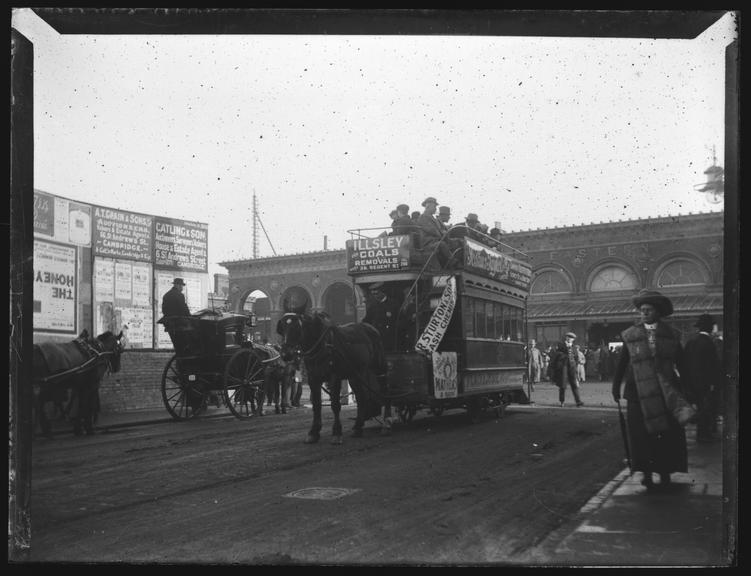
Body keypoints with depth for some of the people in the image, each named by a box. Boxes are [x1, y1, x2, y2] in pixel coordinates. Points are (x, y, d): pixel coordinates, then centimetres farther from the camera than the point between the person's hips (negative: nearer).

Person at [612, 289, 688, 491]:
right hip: (639, 392, -1)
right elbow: (621, 364, 7)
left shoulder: (671, 335, 6)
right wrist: (616, 388, 5)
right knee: (641, 435, -2)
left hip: (666, 391, 1)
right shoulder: (630, 335, 4)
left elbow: (681, 364, 10)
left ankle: (665, 472, 18)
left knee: (669, 434, 5)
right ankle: (646, 473, 7)